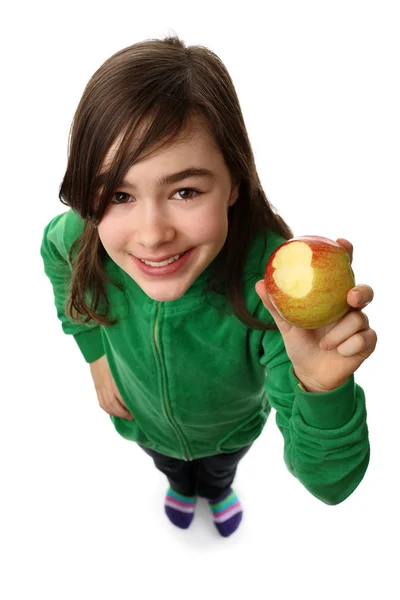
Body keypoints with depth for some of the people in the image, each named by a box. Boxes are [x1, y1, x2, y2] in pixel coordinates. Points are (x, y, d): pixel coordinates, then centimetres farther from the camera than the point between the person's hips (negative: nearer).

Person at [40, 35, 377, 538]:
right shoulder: (72, 240, -36)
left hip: (232, 427, -1)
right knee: (169, 464, 39)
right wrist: (95, 352, -6)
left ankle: (218, 488, 77)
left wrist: (323, 389, -62)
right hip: (143, 420, 2)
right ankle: (181, 486, 78)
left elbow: (330, 483, -41)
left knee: (222, 467, 37)